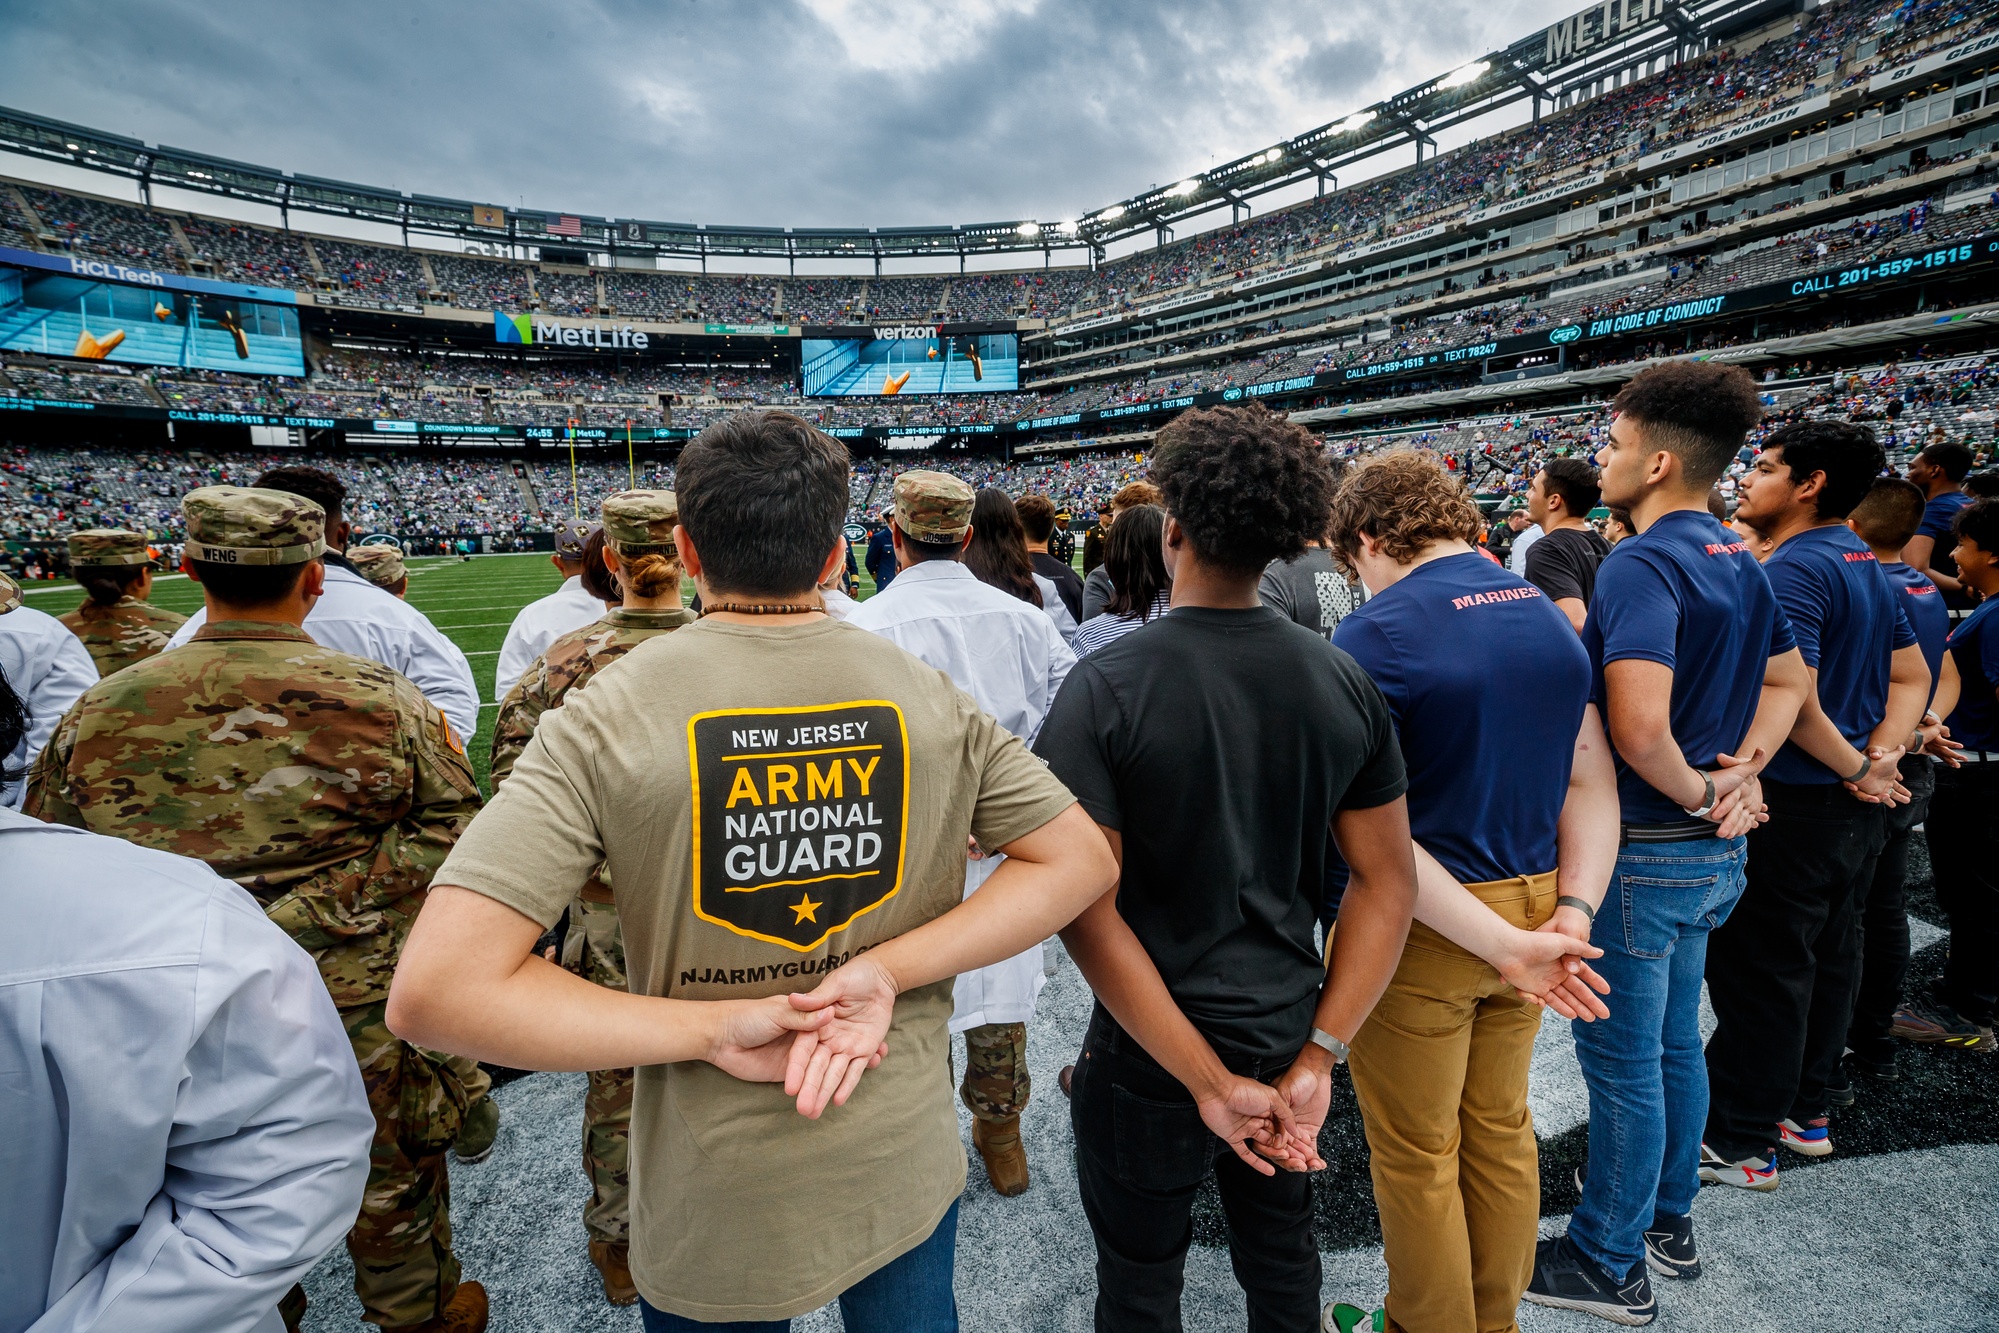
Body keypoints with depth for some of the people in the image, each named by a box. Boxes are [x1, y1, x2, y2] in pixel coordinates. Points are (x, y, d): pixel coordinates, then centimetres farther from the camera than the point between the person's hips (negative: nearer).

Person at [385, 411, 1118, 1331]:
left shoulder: (606, 720, -19)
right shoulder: (929, 697, -11)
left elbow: (434, 992, -23)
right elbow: (1082, 860, -7)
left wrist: (710, 1027, -17)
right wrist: (888, 971, -15)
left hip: (712, 1211, -1)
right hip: (908, 1175, 2)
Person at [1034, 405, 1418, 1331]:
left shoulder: (1108, 686, -21)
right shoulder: (1343, 682, -7)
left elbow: (1085, 907, -23)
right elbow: (1388, 883, -4)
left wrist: (1209, 1081, -17)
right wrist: (1317, 1055, -5)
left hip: (1149, 1057, -4)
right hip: (1289, 1035, 4)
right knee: (1282, 1256, 29)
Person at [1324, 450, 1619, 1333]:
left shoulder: (1373, 637, -20)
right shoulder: (1551, 619, 3)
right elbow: (1591, 781, 2)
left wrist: (1502, 942, -20)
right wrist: (1573, 909, -6)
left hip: (1423, 925, -7)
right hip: (1533, 902, 7)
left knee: (1417, 1158, 15)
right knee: (1501, 1133, 25)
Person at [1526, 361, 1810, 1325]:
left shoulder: (1640, 565, -22)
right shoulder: (1739, 562, 8)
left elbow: (1639, 728, -34)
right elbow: (1788, 679, 20)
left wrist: (1698, 793, -15)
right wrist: (1742, 769, 8)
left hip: (1642, 850, -9)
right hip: (1715, 851, 9)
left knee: (1621, 1059, 6)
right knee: (1673, 1040, 22)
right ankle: (1667, 1220, 40)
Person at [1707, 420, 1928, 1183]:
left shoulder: (1793, 569, -18)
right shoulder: (1868, 567, 12)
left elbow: (1793, 698, -26)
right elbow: (1912, 677, 17)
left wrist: (1856, 769, -12)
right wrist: (1882, 759, 4)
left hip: (1795, 804, -10)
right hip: (1856, 808, 10)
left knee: (1759, 973, 0)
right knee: (1828, 960, 19)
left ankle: (1740, 1143, 12)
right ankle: (1804, 1113, 34)